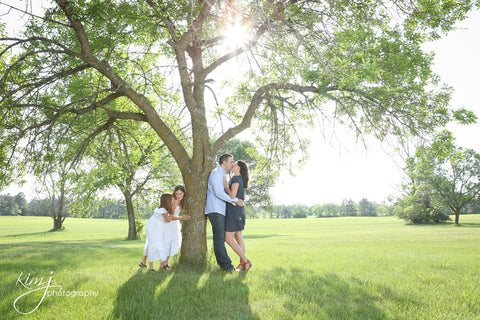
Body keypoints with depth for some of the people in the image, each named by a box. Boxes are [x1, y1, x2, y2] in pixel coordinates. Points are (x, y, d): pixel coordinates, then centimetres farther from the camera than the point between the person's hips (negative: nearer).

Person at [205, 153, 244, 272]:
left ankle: (223, 263, 17)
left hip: (220, 211, 10)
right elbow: (219, 193, -20)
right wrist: (235, 200, -16)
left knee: (221, 238, 12)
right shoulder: (216, 173, -10)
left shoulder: (222, 175, 23)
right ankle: (226, 265, -10)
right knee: (219, 238, -10)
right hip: (215, 210, -10)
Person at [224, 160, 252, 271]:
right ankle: (242, 264, 11)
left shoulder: (236, 179, -13)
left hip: (234, 211, -10)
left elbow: (232, 195, -19)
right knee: (239, 238, 9)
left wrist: (225, 185, -8)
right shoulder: (240, 179, 16)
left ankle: (245, 260, -5)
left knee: (228, 239, -6)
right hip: (239, 210, 10)